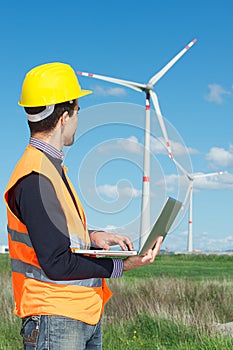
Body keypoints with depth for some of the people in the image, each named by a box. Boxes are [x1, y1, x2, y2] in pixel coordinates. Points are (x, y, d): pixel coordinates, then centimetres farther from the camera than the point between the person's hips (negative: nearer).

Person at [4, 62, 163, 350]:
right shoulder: (35, 180, -21)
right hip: (55, 318, -10)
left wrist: (92, 237, 4)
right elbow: (58, 264, -21)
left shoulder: (51, 167, 11)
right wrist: (122, 266, -14)